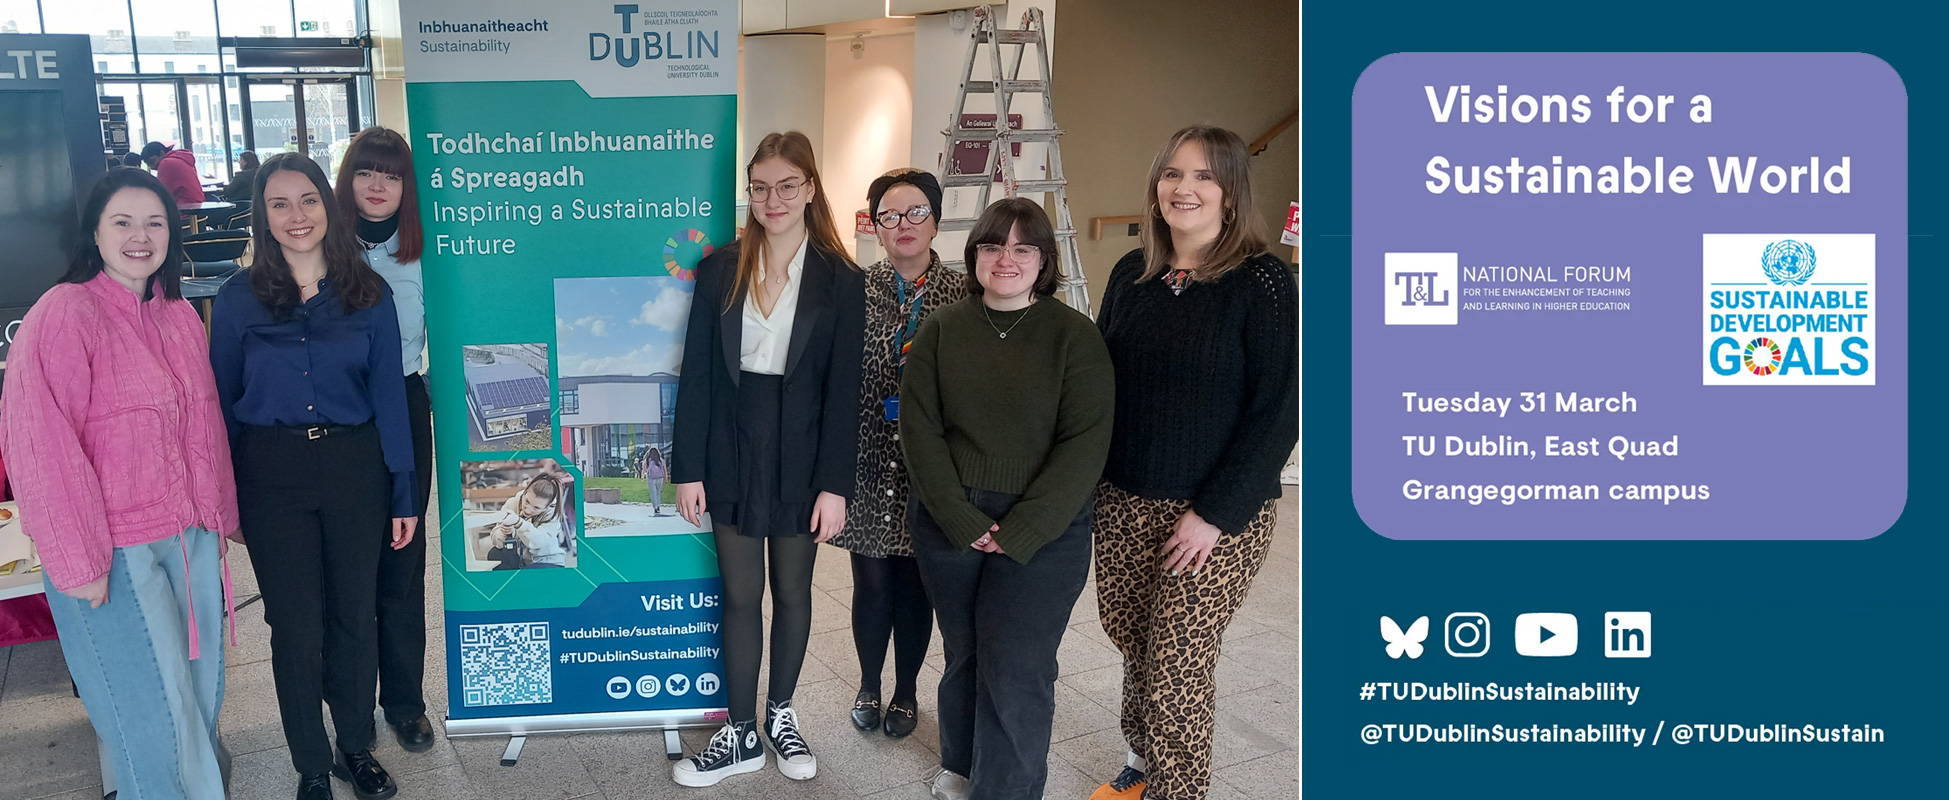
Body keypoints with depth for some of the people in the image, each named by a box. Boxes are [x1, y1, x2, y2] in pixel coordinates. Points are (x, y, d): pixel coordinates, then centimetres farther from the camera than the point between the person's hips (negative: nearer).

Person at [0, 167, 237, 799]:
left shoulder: (180, 316, 11)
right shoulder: (64, 313, -11)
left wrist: (218, 518, 15)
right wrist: (78, 561, -17)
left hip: (191, 540, 7)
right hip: (116, 555, -6)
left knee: (201, 692, 15)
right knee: (153, 709, 0)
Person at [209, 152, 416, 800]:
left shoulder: (369, 294, 0)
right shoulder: (238, 299, 0)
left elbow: (389, 396, 1)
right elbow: (222, 402, 4)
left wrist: (402, 494, -1)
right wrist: (223, 500, 2)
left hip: (354, 466, 1)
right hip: (272, 477, 0)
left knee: (353, 614, 11)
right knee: (295, 624, 7)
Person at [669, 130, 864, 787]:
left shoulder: (841, 281, -4)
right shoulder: (720, 270, 0)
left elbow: (843, 390, -6)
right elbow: (696, 374, 0)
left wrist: (834, 484, -10)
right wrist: (688, 468, -3)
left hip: (800, 461, -1)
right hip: (731, 456, 1)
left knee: (792, 590, 14)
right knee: (740, 595, 8)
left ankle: (781, 713, 33)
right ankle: (741, 735, 19)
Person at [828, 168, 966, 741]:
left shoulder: (961, 296, -2)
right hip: (868, 460, 0)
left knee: (916, 582, 11)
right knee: (872, 581, 8)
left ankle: (906, 689, 31)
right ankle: (869, 684, 31)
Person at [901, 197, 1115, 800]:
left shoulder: (1075, 336, -5)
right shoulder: (942, 330, 3)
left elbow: (1084, 445, -10)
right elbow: (919, 427, -2)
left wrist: (1018, 533, -15)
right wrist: (962, 520, -11)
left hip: (1043, 531, -2)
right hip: (948, 522, 3)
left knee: (1016, 671, -5)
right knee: (963, 653, 15)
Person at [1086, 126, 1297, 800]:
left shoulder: (1264, 283, -10)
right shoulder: (1132, 274, 6)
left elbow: (1278, 410, -12)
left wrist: (1216, 513, -15)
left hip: (1215, 516, -5)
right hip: (1122, 504, 5)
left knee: (1177, 665, -1)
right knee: (1131, 641, 12)